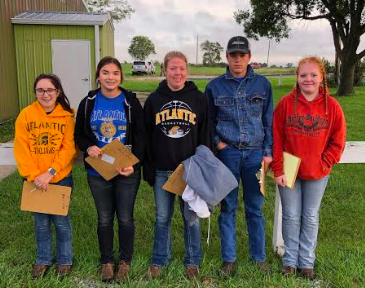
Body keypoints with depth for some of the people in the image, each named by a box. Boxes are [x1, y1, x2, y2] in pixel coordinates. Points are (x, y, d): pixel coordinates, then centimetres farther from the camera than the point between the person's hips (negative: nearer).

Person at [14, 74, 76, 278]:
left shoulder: (67, 115, -7)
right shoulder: (26, 115, -5)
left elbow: (69, 148, -11)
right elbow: (21, 149, -7)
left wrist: (50, 173, -19)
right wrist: (34, 176, -15)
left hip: (61, 178, -1)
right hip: (35, 181, 1)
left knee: (61, 221, 11)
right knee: (41, 221, 16)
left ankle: (65, 260, 31)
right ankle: (43, 259, 36)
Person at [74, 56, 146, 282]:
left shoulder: (131, 102, -5)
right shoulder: (88, 103, 1)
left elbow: (140, 137, -5)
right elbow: (79, 135, 7)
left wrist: (134, 164, -19)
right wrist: (89, 147, -15)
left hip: (127, 171, -2)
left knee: (125, 218, 10)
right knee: (104, 219, 14)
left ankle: (125, 260, 31)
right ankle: (107, 261, 33)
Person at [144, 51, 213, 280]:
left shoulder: (199, 99, 1)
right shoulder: (154, 99, 4)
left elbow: (206, 135, 2)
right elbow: (146, 137, 6)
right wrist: (148, 170, 3)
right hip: (162, 170, 2)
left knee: (192, 217, 9)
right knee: (162, 218, 12)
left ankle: (193, 261, 27)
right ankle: (160, 260, 29)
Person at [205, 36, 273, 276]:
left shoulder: (262, 84, 4)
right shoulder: (215, 86, 3)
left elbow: (268, 120, 6)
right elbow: (208, 120, 11)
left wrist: (268, 152, 1)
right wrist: (216, 142, -4)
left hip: (255, 153, 1)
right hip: (227, 152, 0)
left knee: (255, 207, 8)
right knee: (228, 207, 6)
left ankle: (259, 257, 23)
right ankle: (229, 258, 19)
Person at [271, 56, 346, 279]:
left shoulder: (332, 106, -6)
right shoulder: (286, 103, -8)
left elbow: (338, 141, 0)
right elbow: (276, 138, -6)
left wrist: (323, 165, -8)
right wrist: (278, 169, -9)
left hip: (317, 174, 1)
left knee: (311, 218, 14)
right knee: (291, 217, 10)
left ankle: (307, 261, 30)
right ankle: (290, 260, 27)